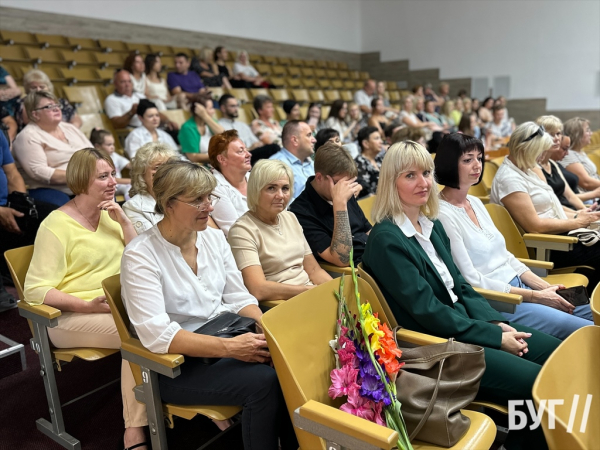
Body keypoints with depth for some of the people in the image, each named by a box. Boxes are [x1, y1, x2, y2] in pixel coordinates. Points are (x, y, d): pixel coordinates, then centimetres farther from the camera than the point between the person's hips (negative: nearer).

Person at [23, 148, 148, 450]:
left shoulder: (111, 213, 12)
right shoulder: (56, 226, -6)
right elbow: (35, 290, -10)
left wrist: (123, 222, -3)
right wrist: (87, 305, -21)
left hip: (119, 305, 5)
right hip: (72, 317, -5)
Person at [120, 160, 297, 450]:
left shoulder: (214, 237, 3)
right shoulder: (140, 255, -16)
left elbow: (238, 298, 5)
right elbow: (156, 334, -24)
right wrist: (229, 347, -31)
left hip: (225, 340, 6)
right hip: (177, 364, -5)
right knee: (263, 381, -27)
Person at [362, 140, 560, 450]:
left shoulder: (432, 225, 8)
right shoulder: (386, 239, -19)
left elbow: (460, 286, 12)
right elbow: (429, 312, -20)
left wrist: (496, 322, -4)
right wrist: (495, 338, -15)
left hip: (465, 324, 9)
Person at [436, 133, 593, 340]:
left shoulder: (476, 202, 11)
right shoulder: (443, 214, -17)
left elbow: (504, 256, 14)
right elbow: (470, 281, -18)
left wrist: (545, 287, 1)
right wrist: (536, 296, -14)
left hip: (519, 286, 9)